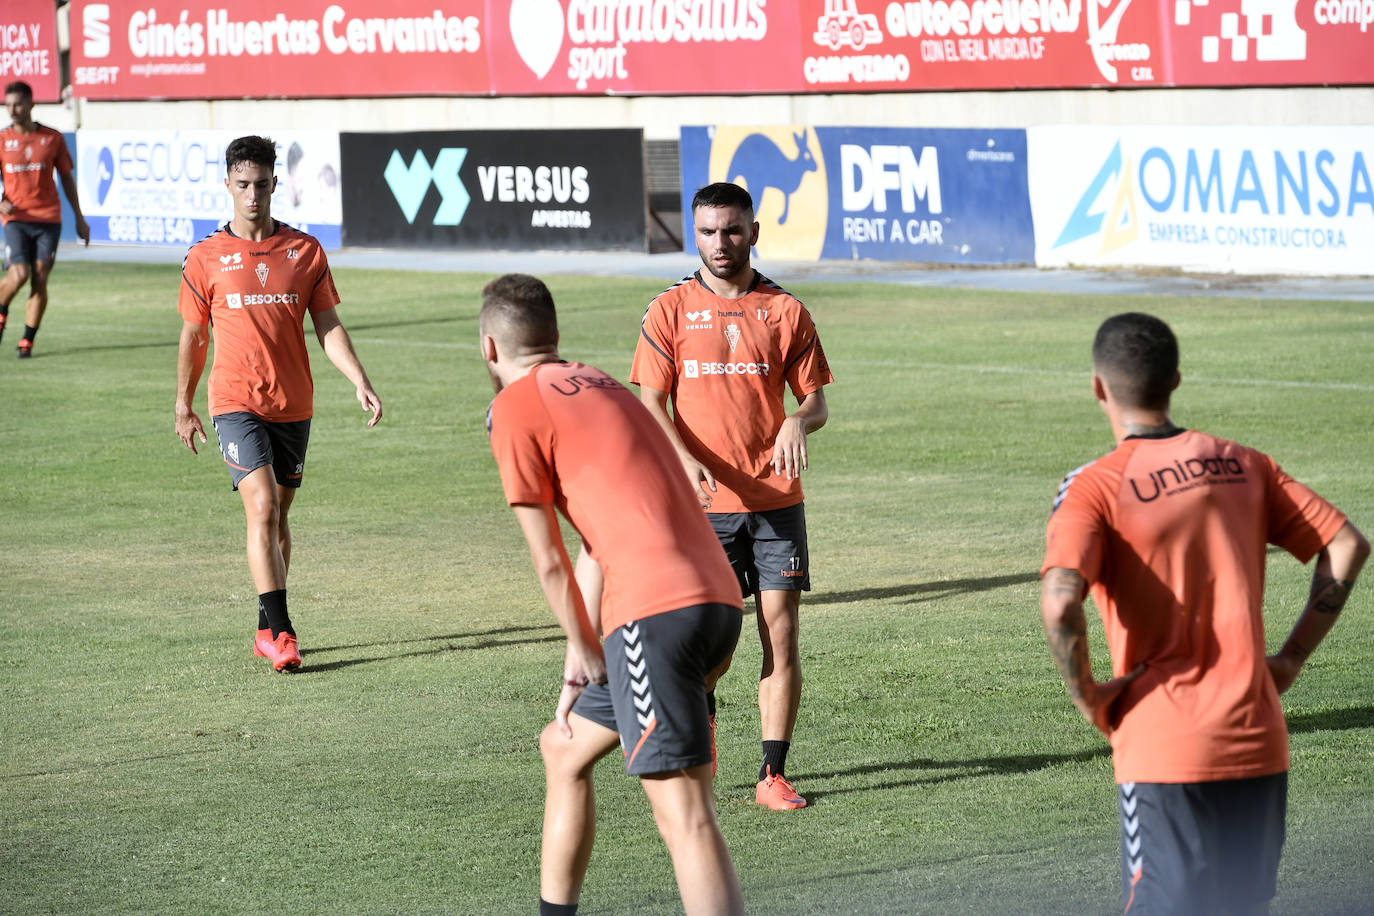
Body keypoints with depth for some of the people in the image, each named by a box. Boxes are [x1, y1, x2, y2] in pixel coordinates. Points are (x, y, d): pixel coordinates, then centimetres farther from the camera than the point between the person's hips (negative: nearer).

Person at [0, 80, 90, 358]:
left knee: (40, 280, -5)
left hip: (48, 219, 1)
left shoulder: (52, 138, 5)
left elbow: (66, 178, 13)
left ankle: (27, 341, 2)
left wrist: (79, 218, 13)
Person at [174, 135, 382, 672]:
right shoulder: (206, 257, 0)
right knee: (262, 508, -16)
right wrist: (183, 407, 11)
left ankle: (267, 628, 23)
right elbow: (194, 336, 9)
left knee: (278, 515, 11)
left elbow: (328, 326, 4)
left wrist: (360, 382, -9)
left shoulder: (305, 250, 4)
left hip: (293, 405, 3)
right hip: (235, 401, -3)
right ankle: (278, 629, -18)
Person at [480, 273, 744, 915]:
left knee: (684, 815, -17)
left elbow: (549, 562, 0)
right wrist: (580, 661, 21)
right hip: (715, 598, 9)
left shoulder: (513, 410, 0)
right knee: (564, 748, 26)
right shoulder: (598, 383, 25)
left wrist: (586, 651, 13)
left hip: (658, 610, -9)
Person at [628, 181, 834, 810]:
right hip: (700, 501, -1)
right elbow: (650, 403, 0)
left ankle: (773, 774, 4)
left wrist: (799, 422, -15)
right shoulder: (670, 311, 4)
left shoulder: (784, 311, 7)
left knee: (781, 633, -1)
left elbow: (816, 399, 9)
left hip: (776, 499, 1)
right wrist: (686, 460, -17)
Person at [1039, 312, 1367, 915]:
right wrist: (1290, 660, 9)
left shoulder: (1094, 489, -8)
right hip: (1258, 740, 5)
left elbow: (1061, 603, -24)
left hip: (1162, 749, -5)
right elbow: (1347, 546, 6)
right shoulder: (1242, 465, 8)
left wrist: (1085, 695, -9)